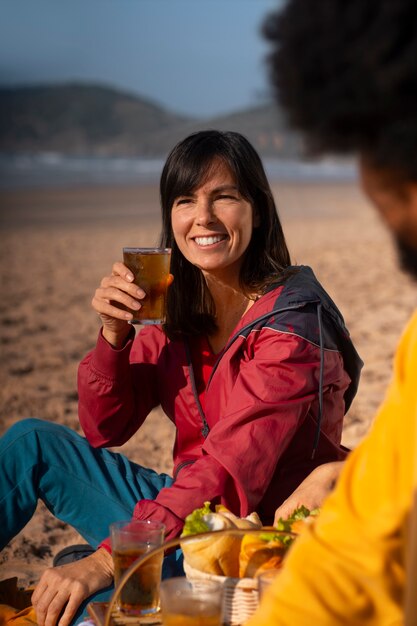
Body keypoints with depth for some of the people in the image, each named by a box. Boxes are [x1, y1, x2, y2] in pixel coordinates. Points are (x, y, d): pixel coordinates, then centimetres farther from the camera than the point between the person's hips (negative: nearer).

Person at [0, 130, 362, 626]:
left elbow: (233, 468, -27)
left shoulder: (291, 320, -18)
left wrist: (107, 559, -35)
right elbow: (104, 430, 5)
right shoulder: (178, 313, 3)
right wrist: (114, 334, -14)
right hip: (189, 508, 7)